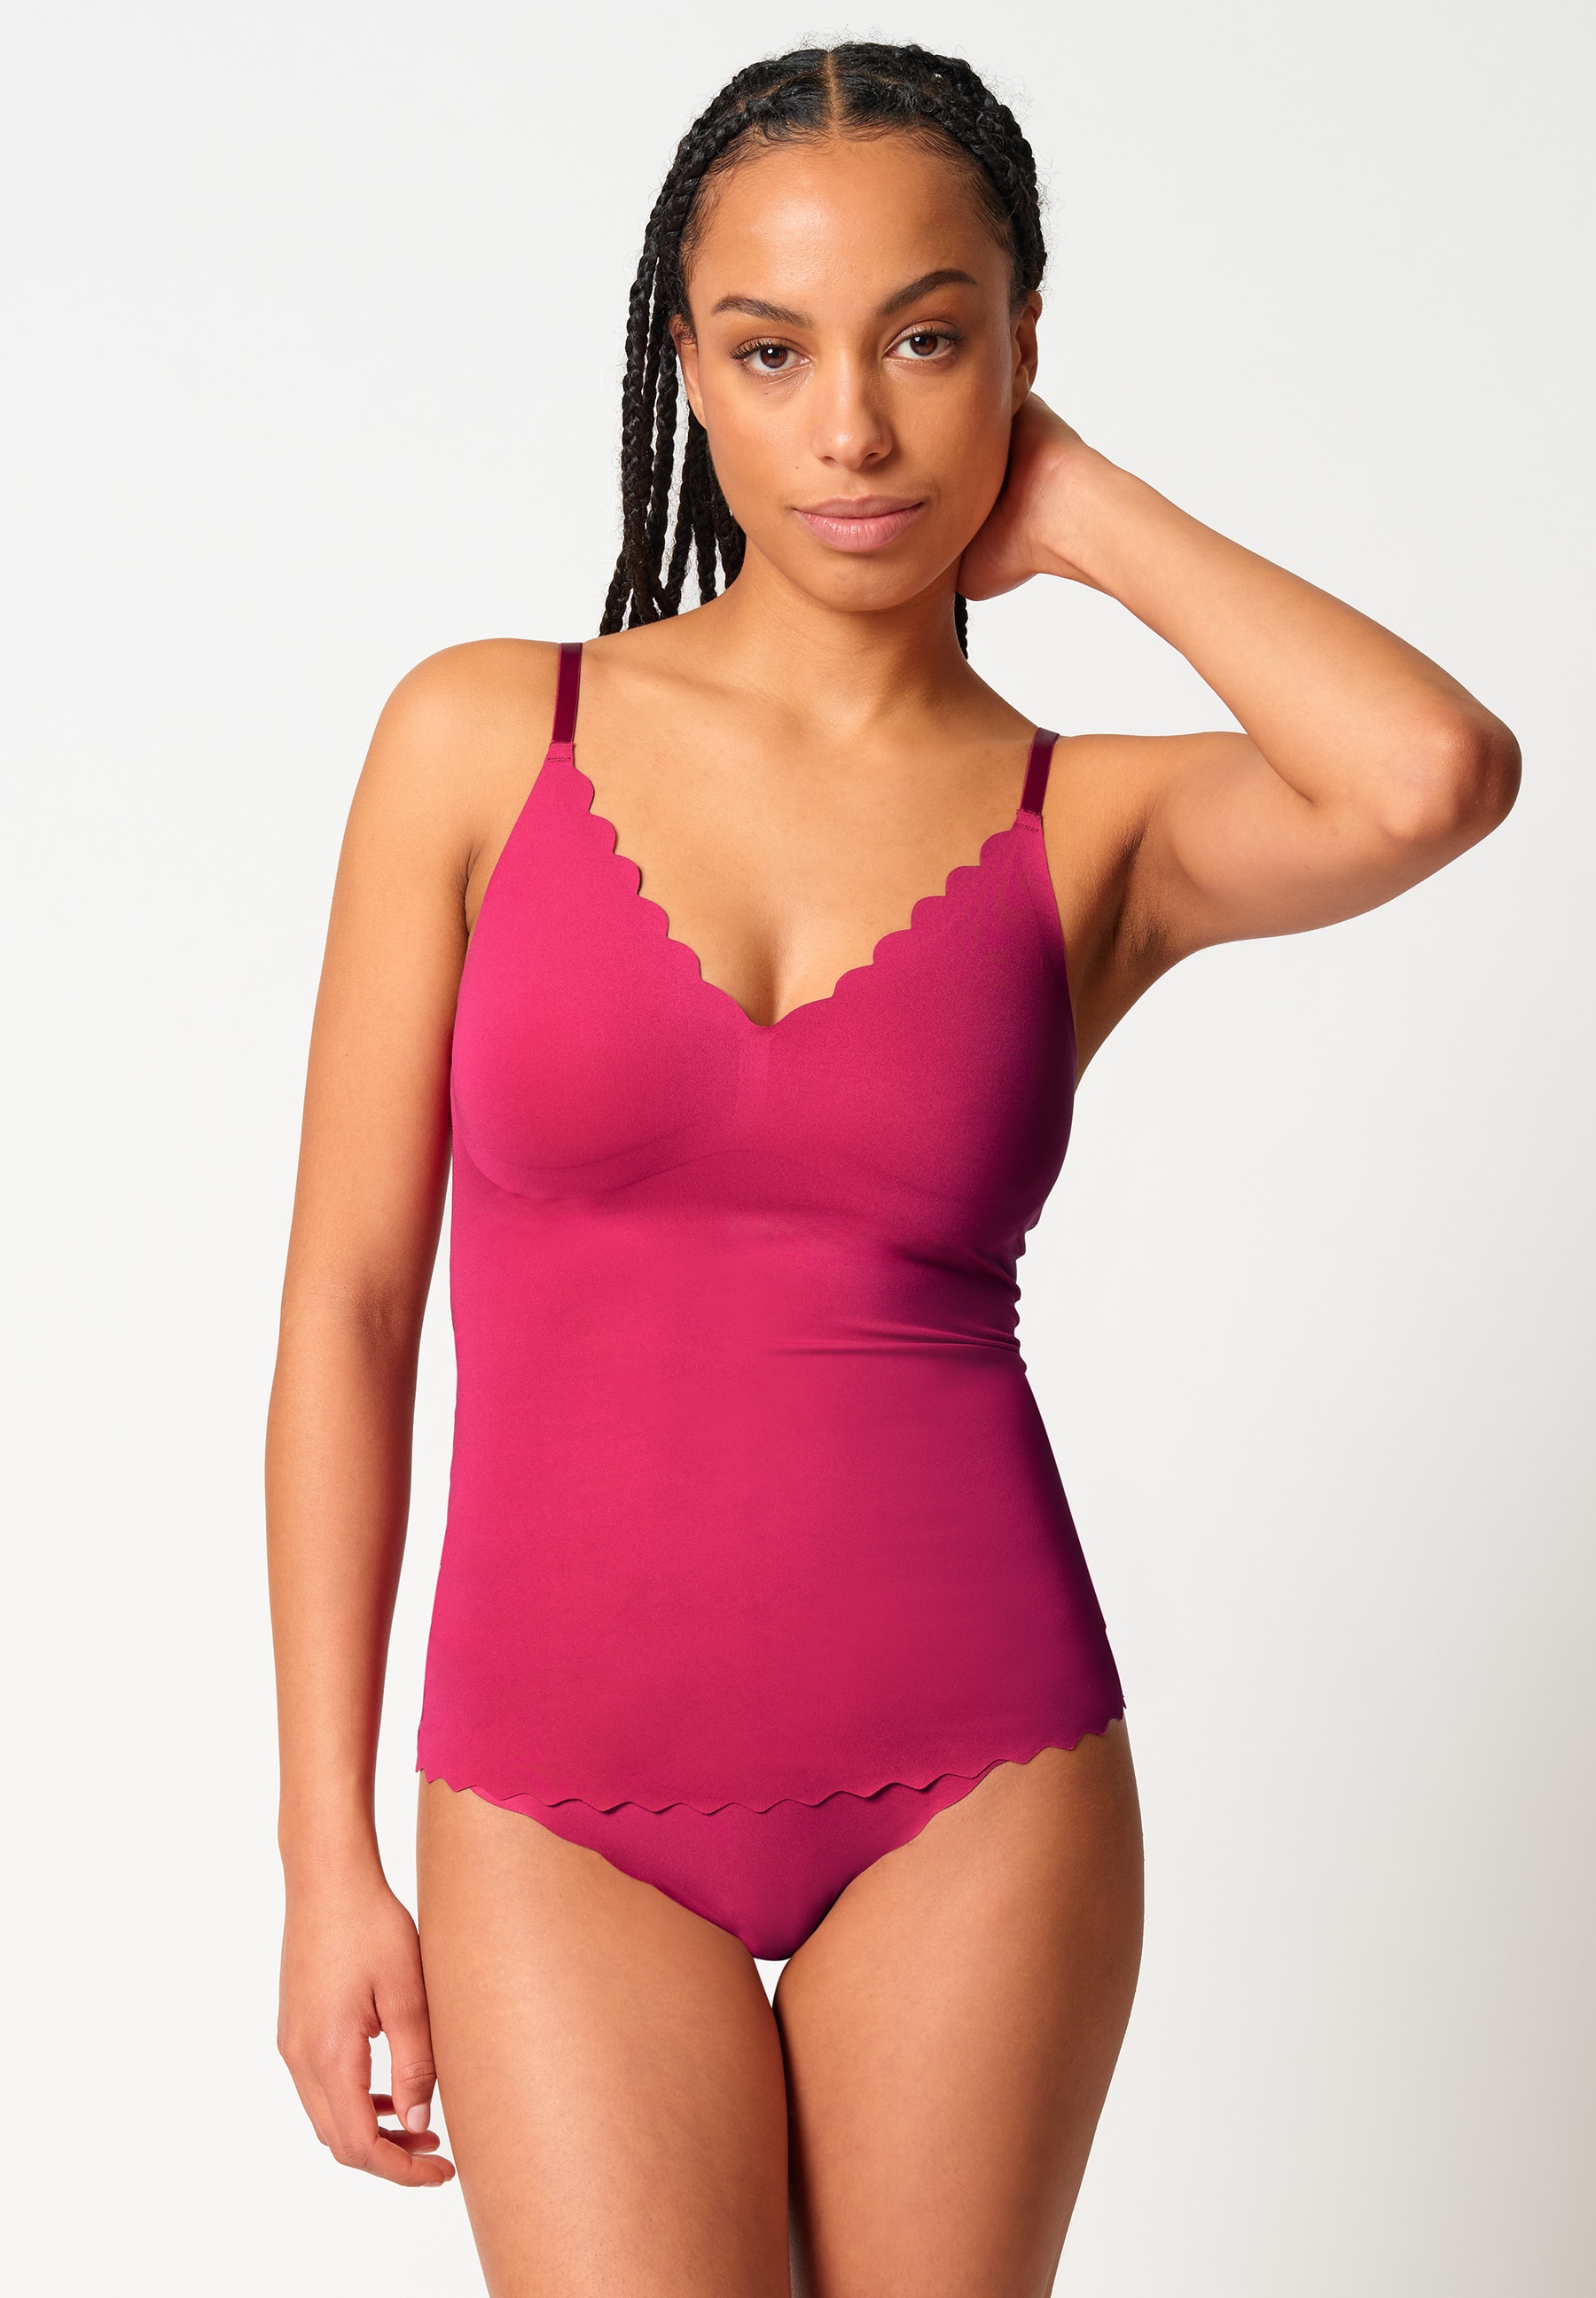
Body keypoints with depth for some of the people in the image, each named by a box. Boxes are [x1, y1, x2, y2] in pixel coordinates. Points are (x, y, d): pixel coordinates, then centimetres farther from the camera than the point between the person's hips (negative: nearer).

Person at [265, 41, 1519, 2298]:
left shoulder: (1095, 830, 1)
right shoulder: (484, 738, 0)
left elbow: (1435, 775, -22)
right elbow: (348, 1298, 1)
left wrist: (1079, 513, -7)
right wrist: (328, 1850, -1)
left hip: (979, 1782, 1)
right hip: (563, 1797, 0)